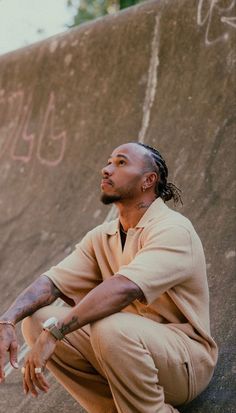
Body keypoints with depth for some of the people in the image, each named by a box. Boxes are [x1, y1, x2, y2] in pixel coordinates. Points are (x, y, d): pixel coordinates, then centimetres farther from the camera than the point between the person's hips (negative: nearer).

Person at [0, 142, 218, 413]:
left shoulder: (172, 228, -16)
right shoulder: (101, 237, 9)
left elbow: (124, 289, -32)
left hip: (186, 359, -7)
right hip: (132, 350, 7)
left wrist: (53, 332, -35)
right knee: (36, 320, -9)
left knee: (111, 327, -36)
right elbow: (52, 282, -1)